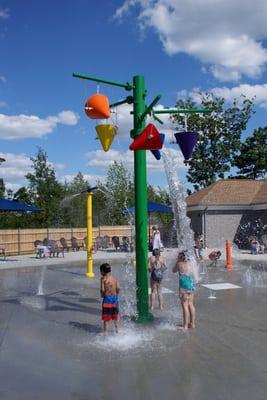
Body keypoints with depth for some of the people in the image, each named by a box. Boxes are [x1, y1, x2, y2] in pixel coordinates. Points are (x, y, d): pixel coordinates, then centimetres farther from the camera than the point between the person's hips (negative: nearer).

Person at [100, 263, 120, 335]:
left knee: (106, 318, 4)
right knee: (115, 316, 20)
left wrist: (102, 295, 3)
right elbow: (118, 288, -10)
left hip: (107, 298, -4)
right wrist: (116, 294, 6)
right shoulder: (115, 279, 2)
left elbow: (102, 290, -16)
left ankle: (106, 332, 7)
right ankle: (117, 330, 31)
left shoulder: (103, 279, -9)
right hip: (115, 298, 4)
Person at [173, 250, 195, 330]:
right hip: (191, 285, 6)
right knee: (191, 305, 15)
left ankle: (185, 326, 1)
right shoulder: (190, 263, 7)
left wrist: (177, 261, 10)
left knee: (185, 306, -2)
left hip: (184, 286, -6)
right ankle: (192, 323, 23)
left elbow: (174, 271, 9)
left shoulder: (179, 264, -8)